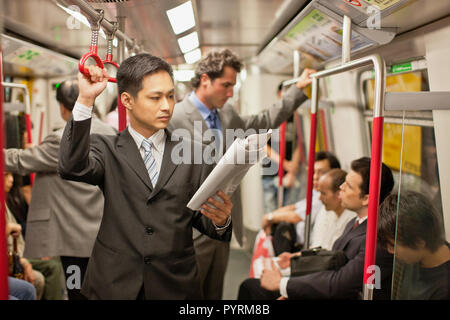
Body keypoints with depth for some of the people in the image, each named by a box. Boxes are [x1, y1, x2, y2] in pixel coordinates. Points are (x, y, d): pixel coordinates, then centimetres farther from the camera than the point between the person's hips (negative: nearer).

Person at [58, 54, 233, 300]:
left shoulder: (192, 153, 3)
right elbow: (72, 168, -19)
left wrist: (220, 221, -19)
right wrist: (85, 100, -25)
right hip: (114, 285, -1)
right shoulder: (106, 149, 2)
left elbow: (202, 220, 4)